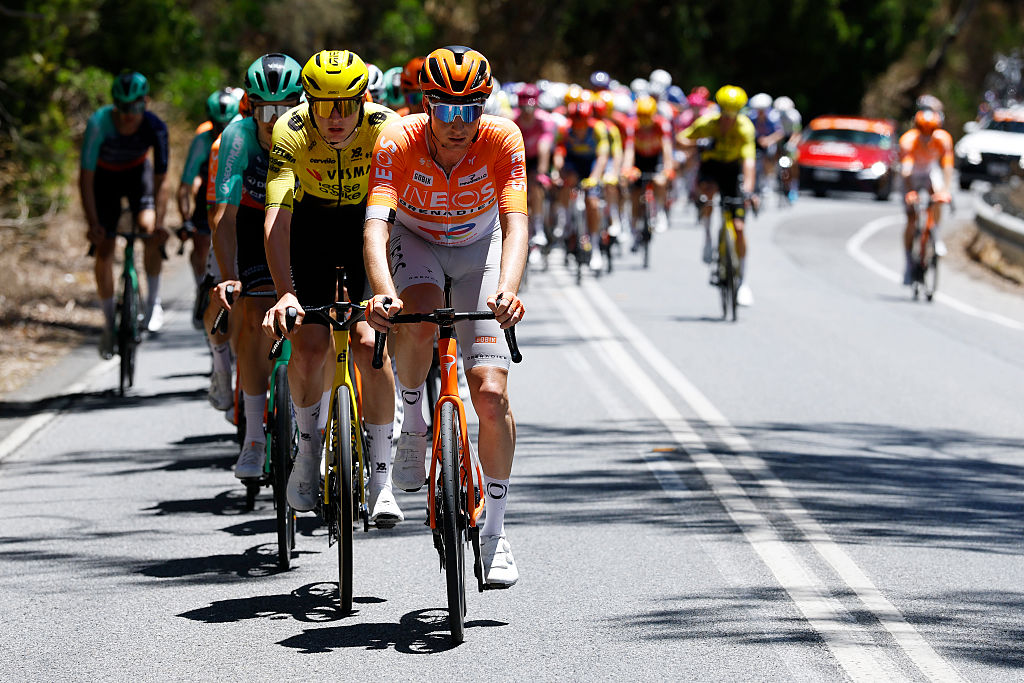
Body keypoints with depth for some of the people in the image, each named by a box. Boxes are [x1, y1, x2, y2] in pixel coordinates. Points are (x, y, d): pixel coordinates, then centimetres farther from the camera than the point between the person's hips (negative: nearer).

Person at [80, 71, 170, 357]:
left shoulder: (155, 127, -30)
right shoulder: (99, 123, -33)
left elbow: (161, 181, -25)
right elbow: (86, 177, -28)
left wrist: (159, 223, -36)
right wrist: (92, 223, -34)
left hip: (138, 173, 0)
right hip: (105, 176, 0)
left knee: (149, 227, -25)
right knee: (104, 249, -7)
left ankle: (154, 301, -6)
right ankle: (109, 322, 9)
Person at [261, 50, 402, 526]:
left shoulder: (387, 129, -27)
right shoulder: (291, 132, -27)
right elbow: (277, 218, -33)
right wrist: (285, 293, -47)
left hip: (372, 225, -1)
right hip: (312, 225, 1)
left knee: (368, 342, -18)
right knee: (309, 346, -15)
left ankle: (381, 477, -9)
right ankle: (308, 449, 11)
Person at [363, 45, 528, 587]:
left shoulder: (502, 140, -28)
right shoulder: (399, 142, -30)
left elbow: (515, 224, -36)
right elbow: (376, 224, -41)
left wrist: (507, 290, -55)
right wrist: (383, 293, -59)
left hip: (478, 244, 1)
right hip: (415, 238, 0)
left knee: (490, 392, -13)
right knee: (417, 319, -37)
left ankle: (493, 533, 1)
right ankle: (411, 424, -7)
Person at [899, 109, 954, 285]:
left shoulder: (943, 139, -25)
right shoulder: (908, 140, -31)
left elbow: (947, 166, -29)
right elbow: (906, 171, -39)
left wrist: (946, 190, -42)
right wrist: (909, 193, -52)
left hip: (930, 172, 2)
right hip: (913, 175, -2)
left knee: (937, 198, -31)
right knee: (911, 220, -8)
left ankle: (936, 236, -12)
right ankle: (909, 265, 1)